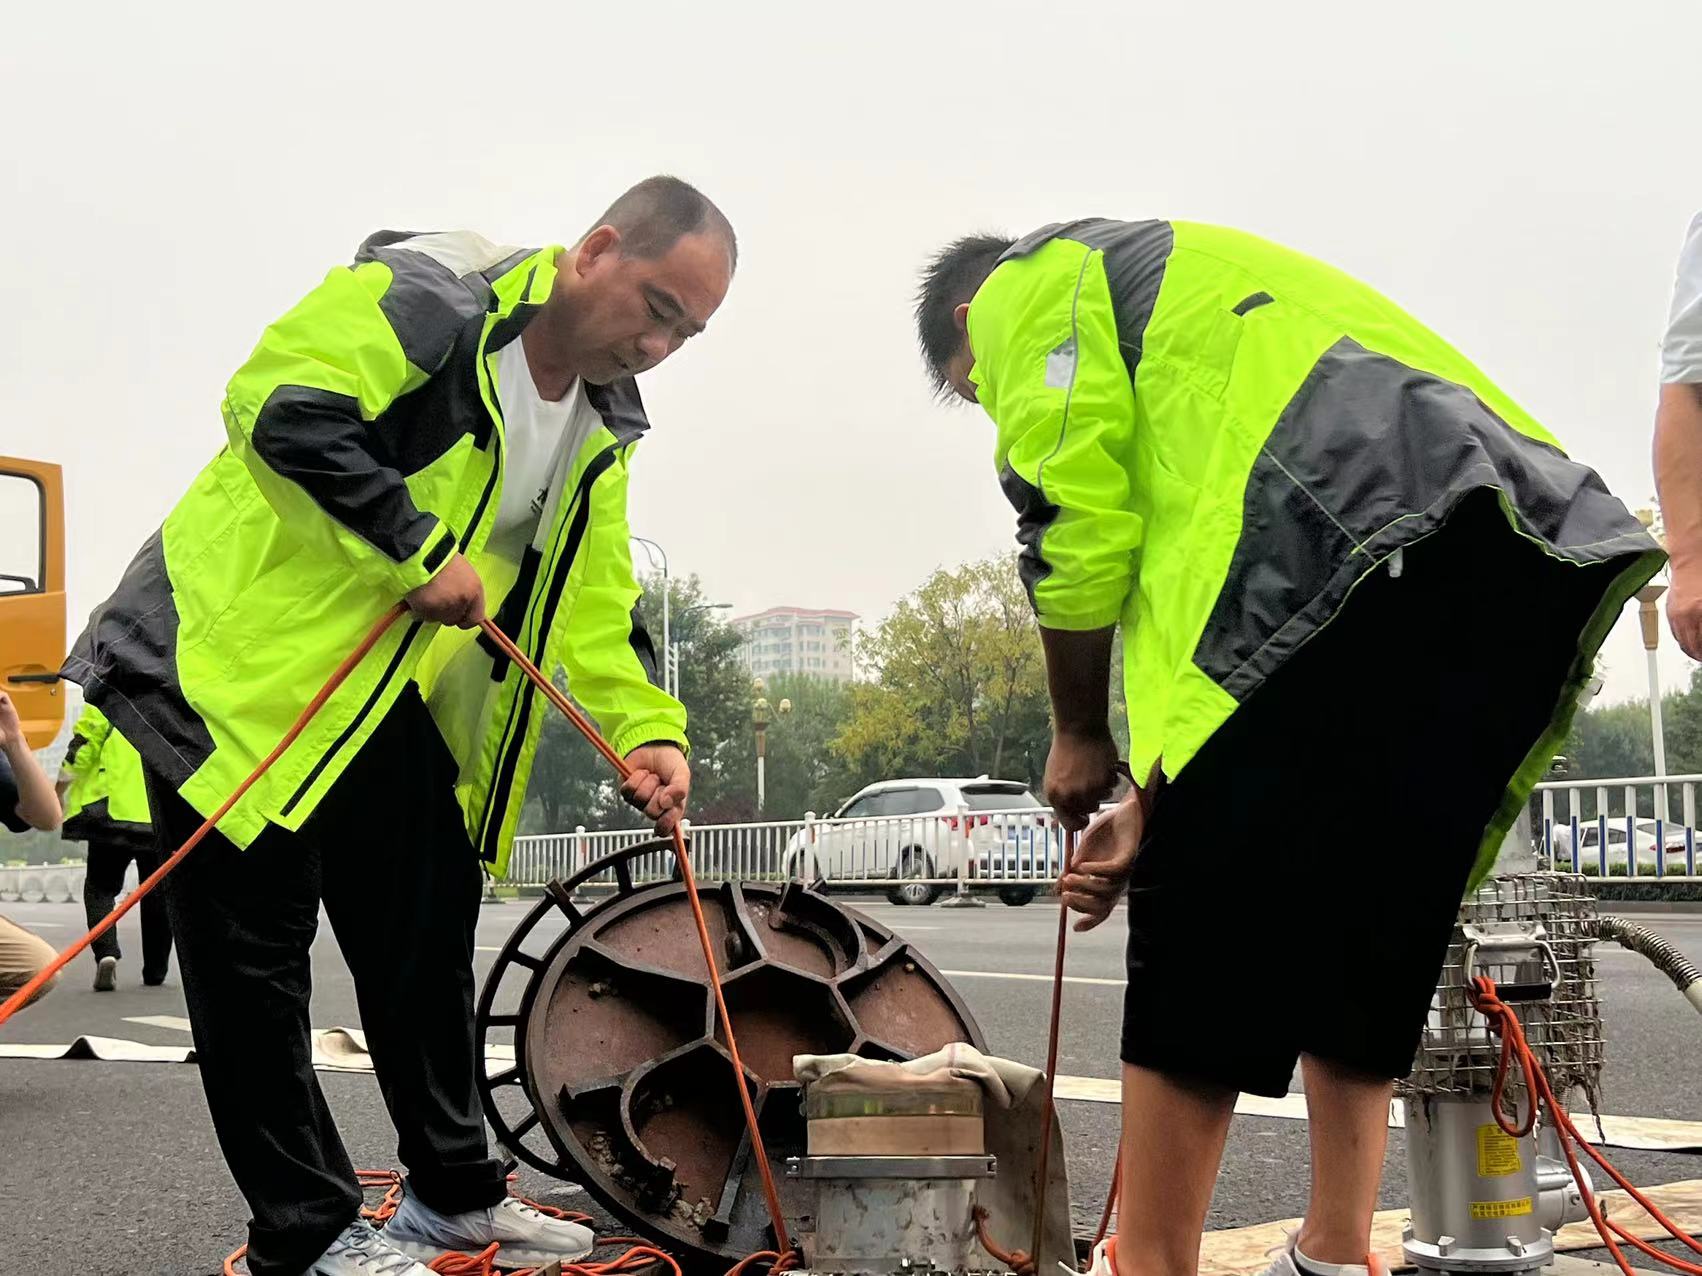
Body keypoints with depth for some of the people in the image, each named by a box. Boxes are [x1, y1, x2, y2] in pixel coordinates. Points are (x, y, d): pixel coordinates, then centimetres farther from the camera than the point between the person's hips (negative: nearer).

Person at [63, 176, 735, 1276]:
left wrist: (648, 730, -6)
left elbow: (594, 604, 9)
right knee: (256, 948, -3)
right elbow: (279, 405, -28)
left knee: (429, 934, 13)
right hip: (249, 654, -8)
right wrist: (418, 551, -26)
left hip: (396, 693, 8)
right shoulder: (430, 296, -17)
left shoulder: (601, 431, 8)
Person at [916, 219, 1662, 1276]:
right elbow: (1195, 562, 33)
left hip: (1362, 549, -9)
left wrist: (1080, 739, 14)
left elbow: (1074, 522, 0)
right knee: (1355, 940, 18)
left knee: (1197, 954, -1)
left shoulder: (1031, 283, 17)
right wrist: (1156, 806, 27)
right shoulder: (1194, 286, 41)